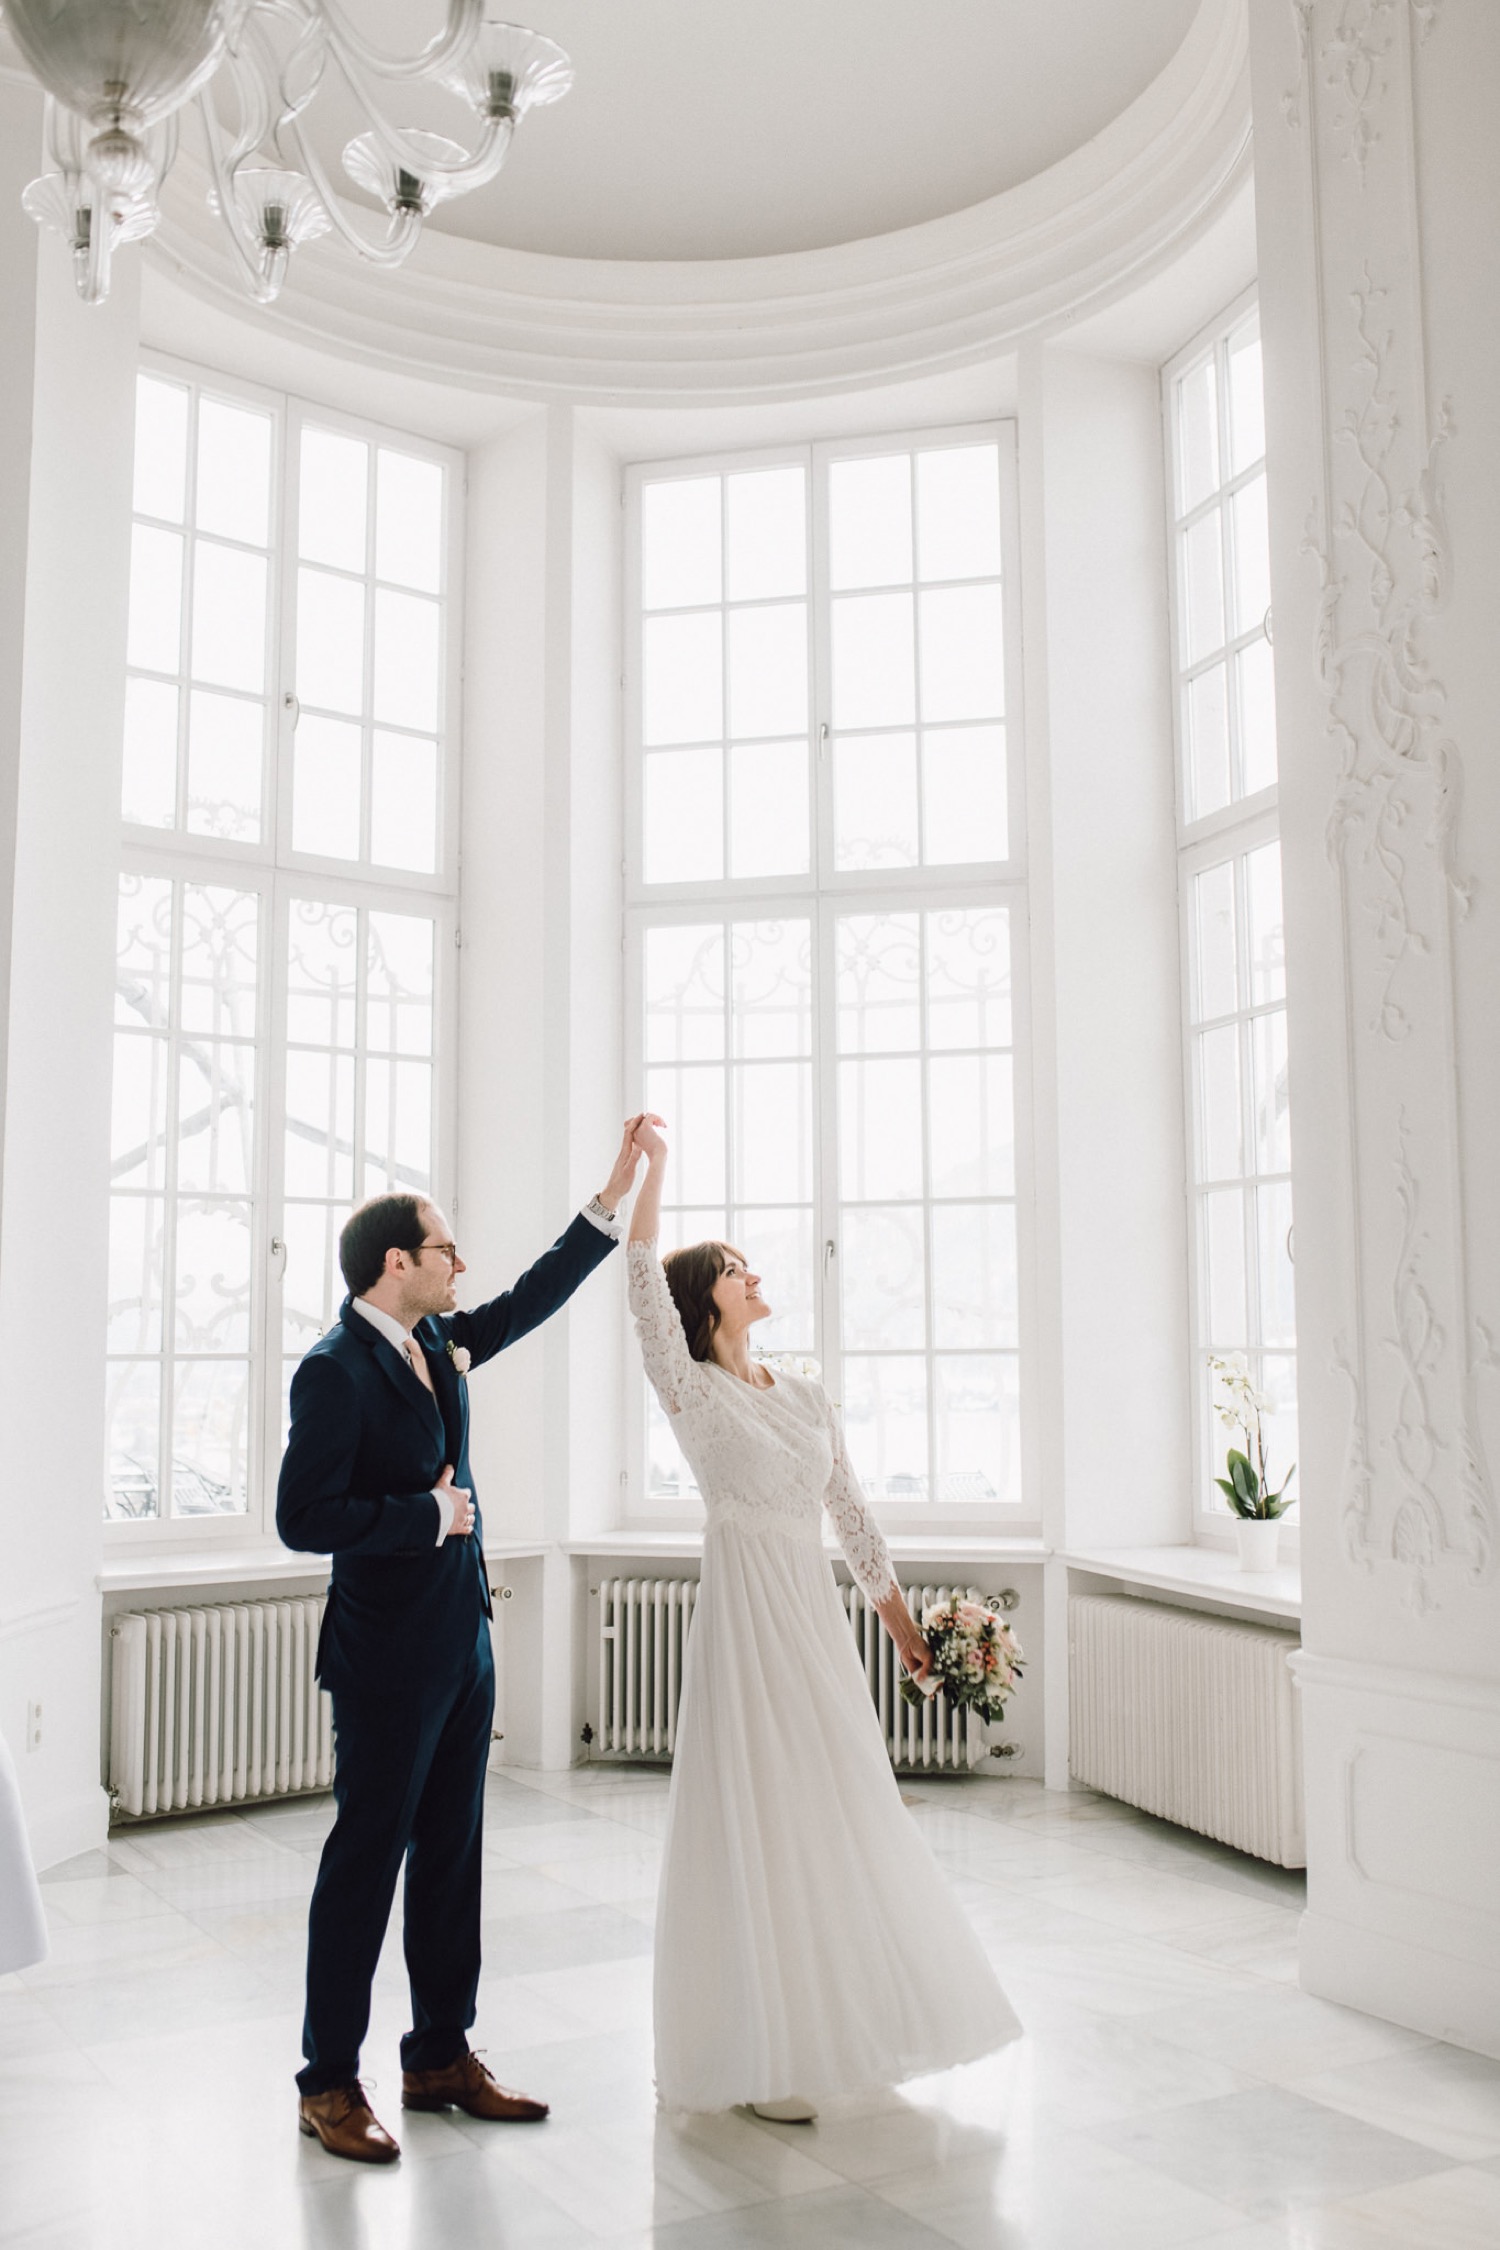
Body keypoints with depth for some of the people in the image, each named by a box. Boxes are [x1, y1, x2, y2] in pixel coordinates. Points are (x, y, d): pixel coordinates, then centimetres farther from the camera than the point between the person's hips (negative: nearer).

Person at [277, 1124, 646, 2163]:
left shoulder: (439, 1343, 8)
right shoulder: (337, 1370, -17)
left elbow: (533, 1298, 18)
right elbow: (305, 1517, -21)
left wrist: (612, 1198, 14)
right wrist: (428, 1514, -16)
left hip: (463, 1646, 8)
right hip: (389, 1658, -8)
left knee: (453, 1853, 15)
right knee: (368, 1856, 2)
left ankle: (443, 2057, 27)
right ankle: (329, 2085, 16)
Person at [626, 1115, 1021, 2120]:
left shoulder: (808, 1393, 12)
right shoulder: (691, 1391, -4)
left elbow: (852, 1512, 13)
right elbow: (644, 1282, -18)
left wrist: (903, 1622, 10)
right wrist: (653, 1165, -22)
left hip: (819, 1616, 6)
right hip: (745, 1612, -6)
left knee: (839, 1811, 12)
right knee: (756, 1819, -2)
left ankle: (834, 2021, 29)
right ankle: (759, 2055, 11)